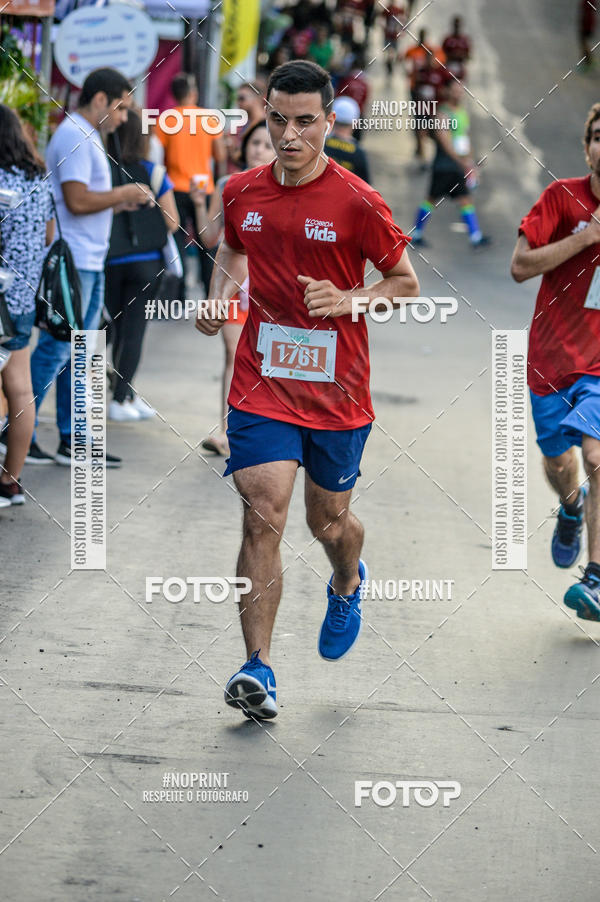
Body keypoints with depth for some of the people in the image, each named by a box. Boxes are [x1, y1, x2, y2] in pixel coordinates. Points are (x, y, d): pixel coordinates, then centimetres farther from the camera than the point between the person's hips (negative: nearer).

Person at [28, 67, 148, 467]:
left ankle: (72, 441, 14)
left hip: (90, 261, 10)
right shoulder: (75, 137, -14)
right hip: (73, 263, -10)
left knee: (76, 353, 11)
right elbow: (77, 201, -22)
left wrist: (118, 202, 8)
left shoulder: (86, 137, 18)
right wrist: (123, 195, -11)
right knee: (56, 350, -7)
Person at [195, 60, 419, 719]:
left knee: (329, 523, 13)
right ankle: (258, 668, -15)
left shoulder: (357, 203, -10)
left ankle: (347, 585, 51)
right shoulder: (243, 193, 1)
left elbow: (406, 283, 0)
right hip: (262, 386, 1)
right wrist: (221, 293, 4)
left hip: (337, 390, -1)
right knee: (262, 515, -14)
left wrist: (349, 300, -17)